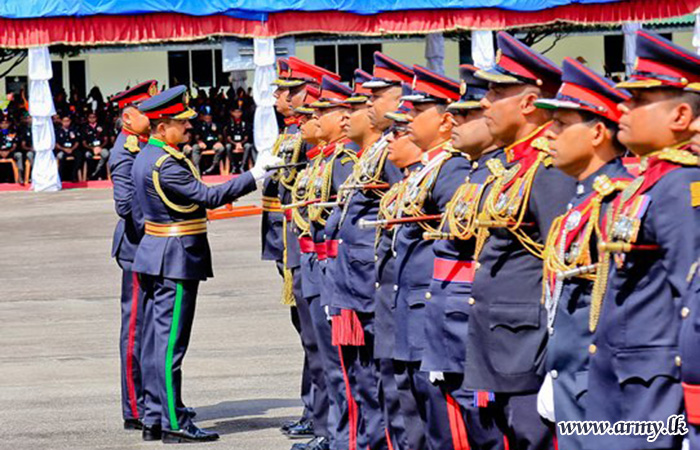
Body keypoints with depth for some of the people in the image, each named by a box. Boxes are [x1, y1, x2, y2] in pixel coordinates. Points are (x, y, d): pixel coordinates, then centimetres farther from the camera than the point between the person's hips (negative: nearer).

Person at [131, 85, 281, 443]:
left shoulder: (147, 156, 11)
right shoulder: (164, 164, -21)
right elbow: (208, 197, -21)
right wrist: (254, 175, -19)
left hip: (159, 256, 11)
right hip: (176, 259, -11)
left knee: (158, 337, 14)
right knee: (170, 342, -7)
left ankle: (154, 413, 21)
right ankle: (174, 424, -4)